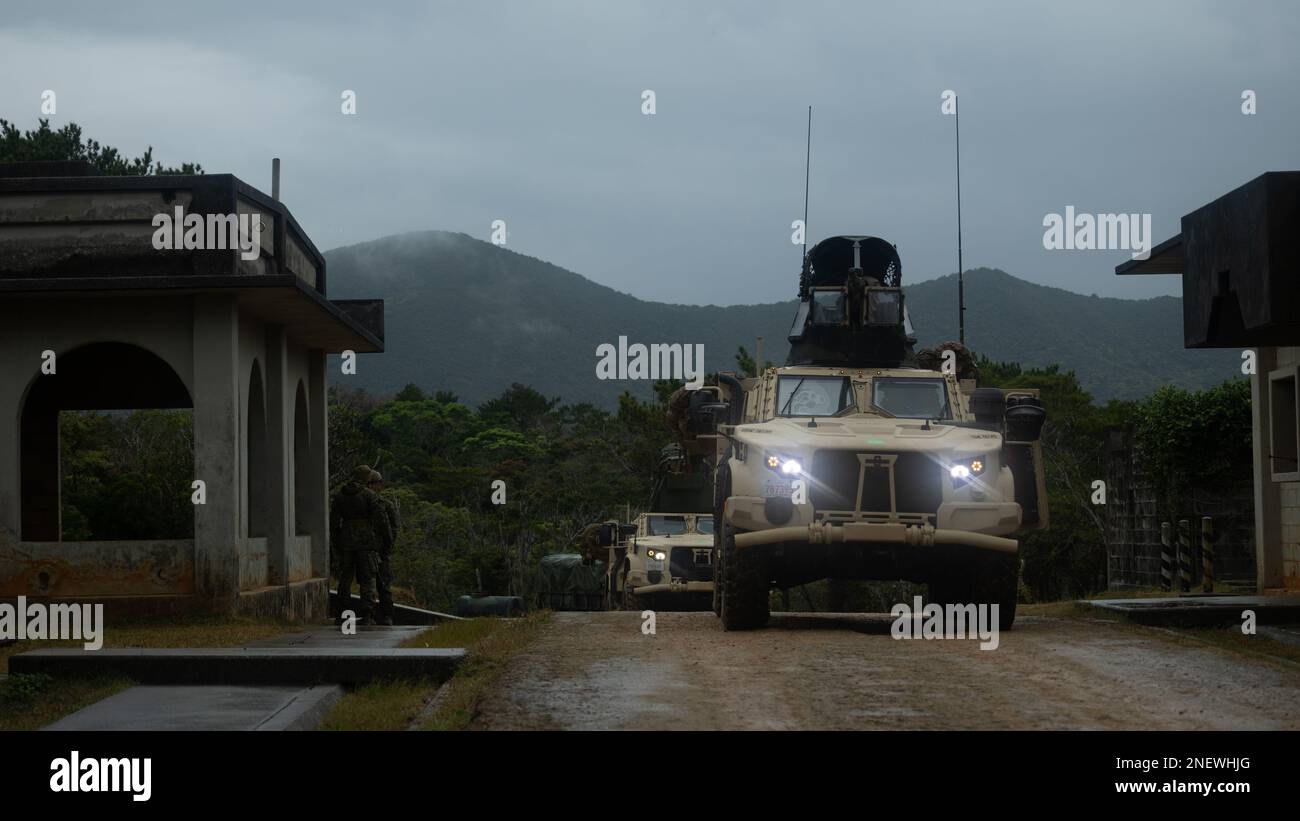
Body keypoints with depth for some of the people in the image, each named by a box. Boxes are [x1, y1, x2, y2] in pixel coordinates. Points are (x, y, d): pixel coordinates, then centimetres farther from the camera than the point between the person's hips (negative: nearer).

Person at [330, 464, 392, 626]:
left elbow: (334, 521, 9)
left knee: (345, 578, 11)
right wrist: (388, 538, 3)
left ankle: (342, 615, 11)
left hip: (346, 541, 4)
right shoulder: (371, 495, -6)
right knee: (367, 579, 0)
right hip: (367, 541, -4)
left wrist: (335, 542, 17)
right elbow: (381, 518, -8)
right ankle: (367, 615, -6)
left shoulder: (339, 496, 7)